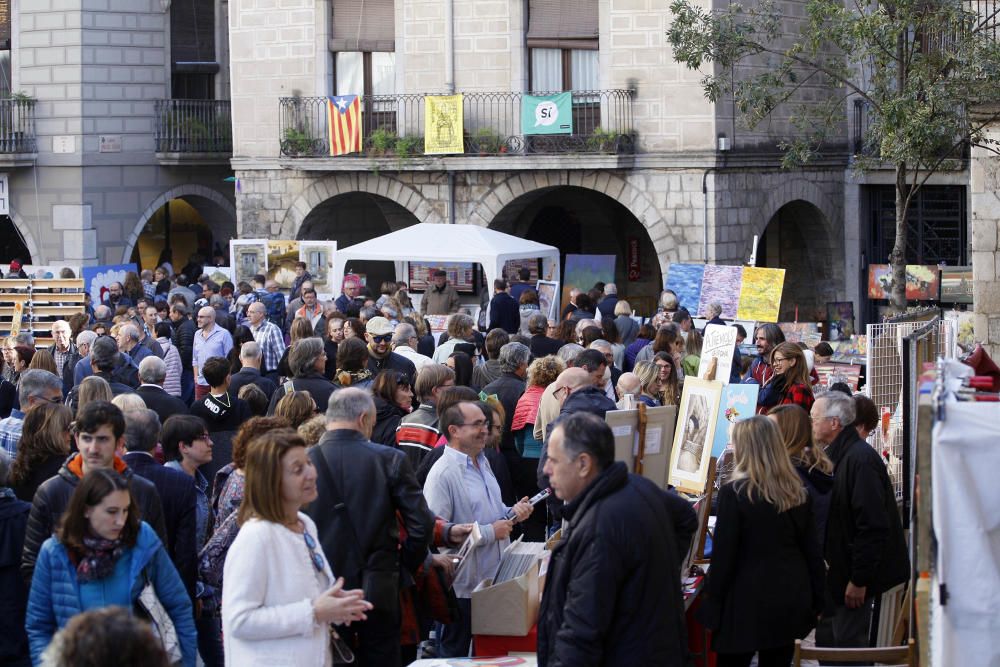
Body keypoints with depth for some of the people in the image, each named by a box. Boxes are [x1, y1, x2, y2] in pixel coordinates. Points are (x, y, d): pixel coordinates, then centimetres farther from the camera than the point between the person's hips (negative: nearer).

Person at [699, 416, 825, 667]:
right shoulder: (798, 494, 4)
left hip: (747, 605, -5)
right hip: (791, 605, 5)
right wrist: (815, 604, 16)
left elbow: (723, 557, -11)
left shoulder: (735, 493, -13)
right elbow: (812, 552, 8)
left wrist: (712, 608, -4)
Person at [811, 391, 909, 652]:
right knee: (826, 643, 15)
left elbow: (872, 526, -26)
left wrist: (859, 580, -23)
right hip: (835, 572, 10)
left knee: (848, 646, -4)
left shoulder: (861, 459, -22)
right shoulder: (833, 455, 11)